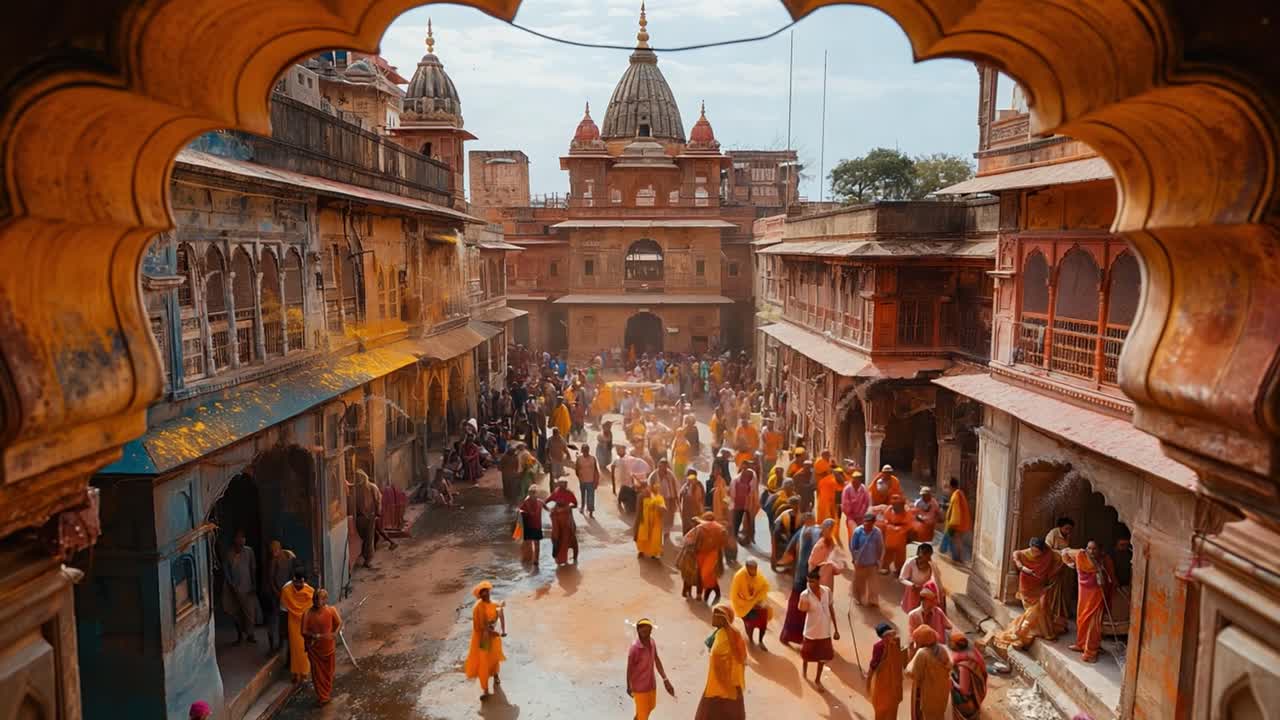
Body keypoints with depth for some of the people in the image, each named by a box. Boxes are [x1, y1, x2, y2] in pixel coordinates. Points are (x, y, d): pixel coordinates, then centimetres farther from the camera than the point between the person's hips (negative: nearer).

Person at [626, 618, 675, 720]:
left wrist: (665, 679, 2)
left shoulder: (652, 642, -9)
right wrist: (629, 687, -7)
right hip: (640, 686, -7)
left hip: (651, 683, 7)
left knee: (650, 707, 27)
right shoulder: (635, 647, -29)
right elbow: (629, 668, -17)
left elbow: (657, 660, 2)